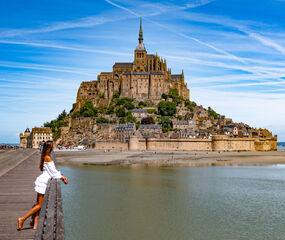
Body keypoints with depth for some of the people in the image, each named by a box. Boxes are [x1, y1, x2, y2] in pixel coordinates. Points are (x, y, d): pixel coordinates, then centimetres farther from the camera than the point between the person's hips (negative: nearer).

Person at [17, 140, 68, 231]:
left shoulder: (45, 157, 13)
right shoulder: (48, 158, -16)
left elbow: (52, 171, 20)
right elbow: (53, 172, -13)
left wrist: (61, 176, 14)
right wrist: (62, 178, -3)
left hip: (42, 182, 9)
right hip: (43, 182, -9)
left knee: (39, 204, 10)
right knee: (40, 205, -3)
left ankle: (35, 225, 14)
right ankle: (22, 219, 0)